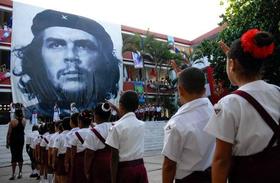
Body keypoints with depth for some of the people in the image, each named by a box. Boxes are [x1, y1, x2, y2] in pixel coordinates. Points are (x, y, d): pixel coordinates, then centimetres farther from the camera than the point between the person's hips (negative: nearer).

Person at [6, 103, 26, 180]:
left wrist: (7, 142, -1)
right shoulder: (24, 121, -3)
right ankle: (20, 173, 17)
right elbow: (22, 116, 23)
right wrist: (20, 109, 21)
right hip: (21, 140, 4)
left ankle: (13, 174, 1)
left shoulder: (12, 121, -14)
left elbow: (9, 133, -10)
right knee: (20, 156, 11)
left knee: (14, 156, -1)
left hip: (13, 141, -4)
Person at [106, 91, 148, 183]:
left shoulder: (117, 127, -12)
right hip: (140, 167, 5)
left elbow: (114, 157, -12)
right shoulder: (142, 124, 5)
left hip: (124, 169, -5)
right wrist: (114, 107, 37)